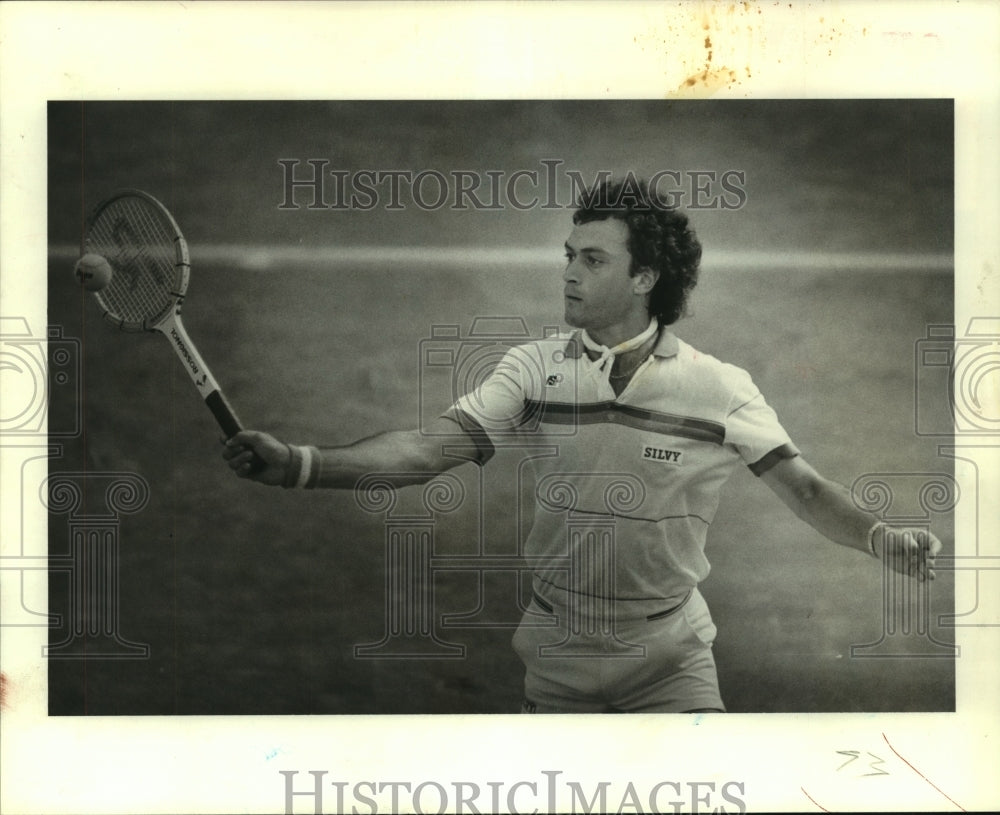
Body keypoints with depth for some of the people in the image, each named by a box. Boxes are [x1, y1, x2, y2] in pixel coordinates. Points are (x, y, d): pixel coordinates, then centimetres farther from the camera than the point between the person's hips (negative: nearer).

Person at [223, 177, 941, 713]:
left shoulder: (722, 388, -8)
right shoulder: (533, 369, -5)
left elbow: (802, 486, -11)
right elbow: (426, 449, -13)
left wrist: (883, 539, -32)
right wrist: (299, 464, -27)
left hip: (672, 657, -1)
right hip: (558, 653, 2)